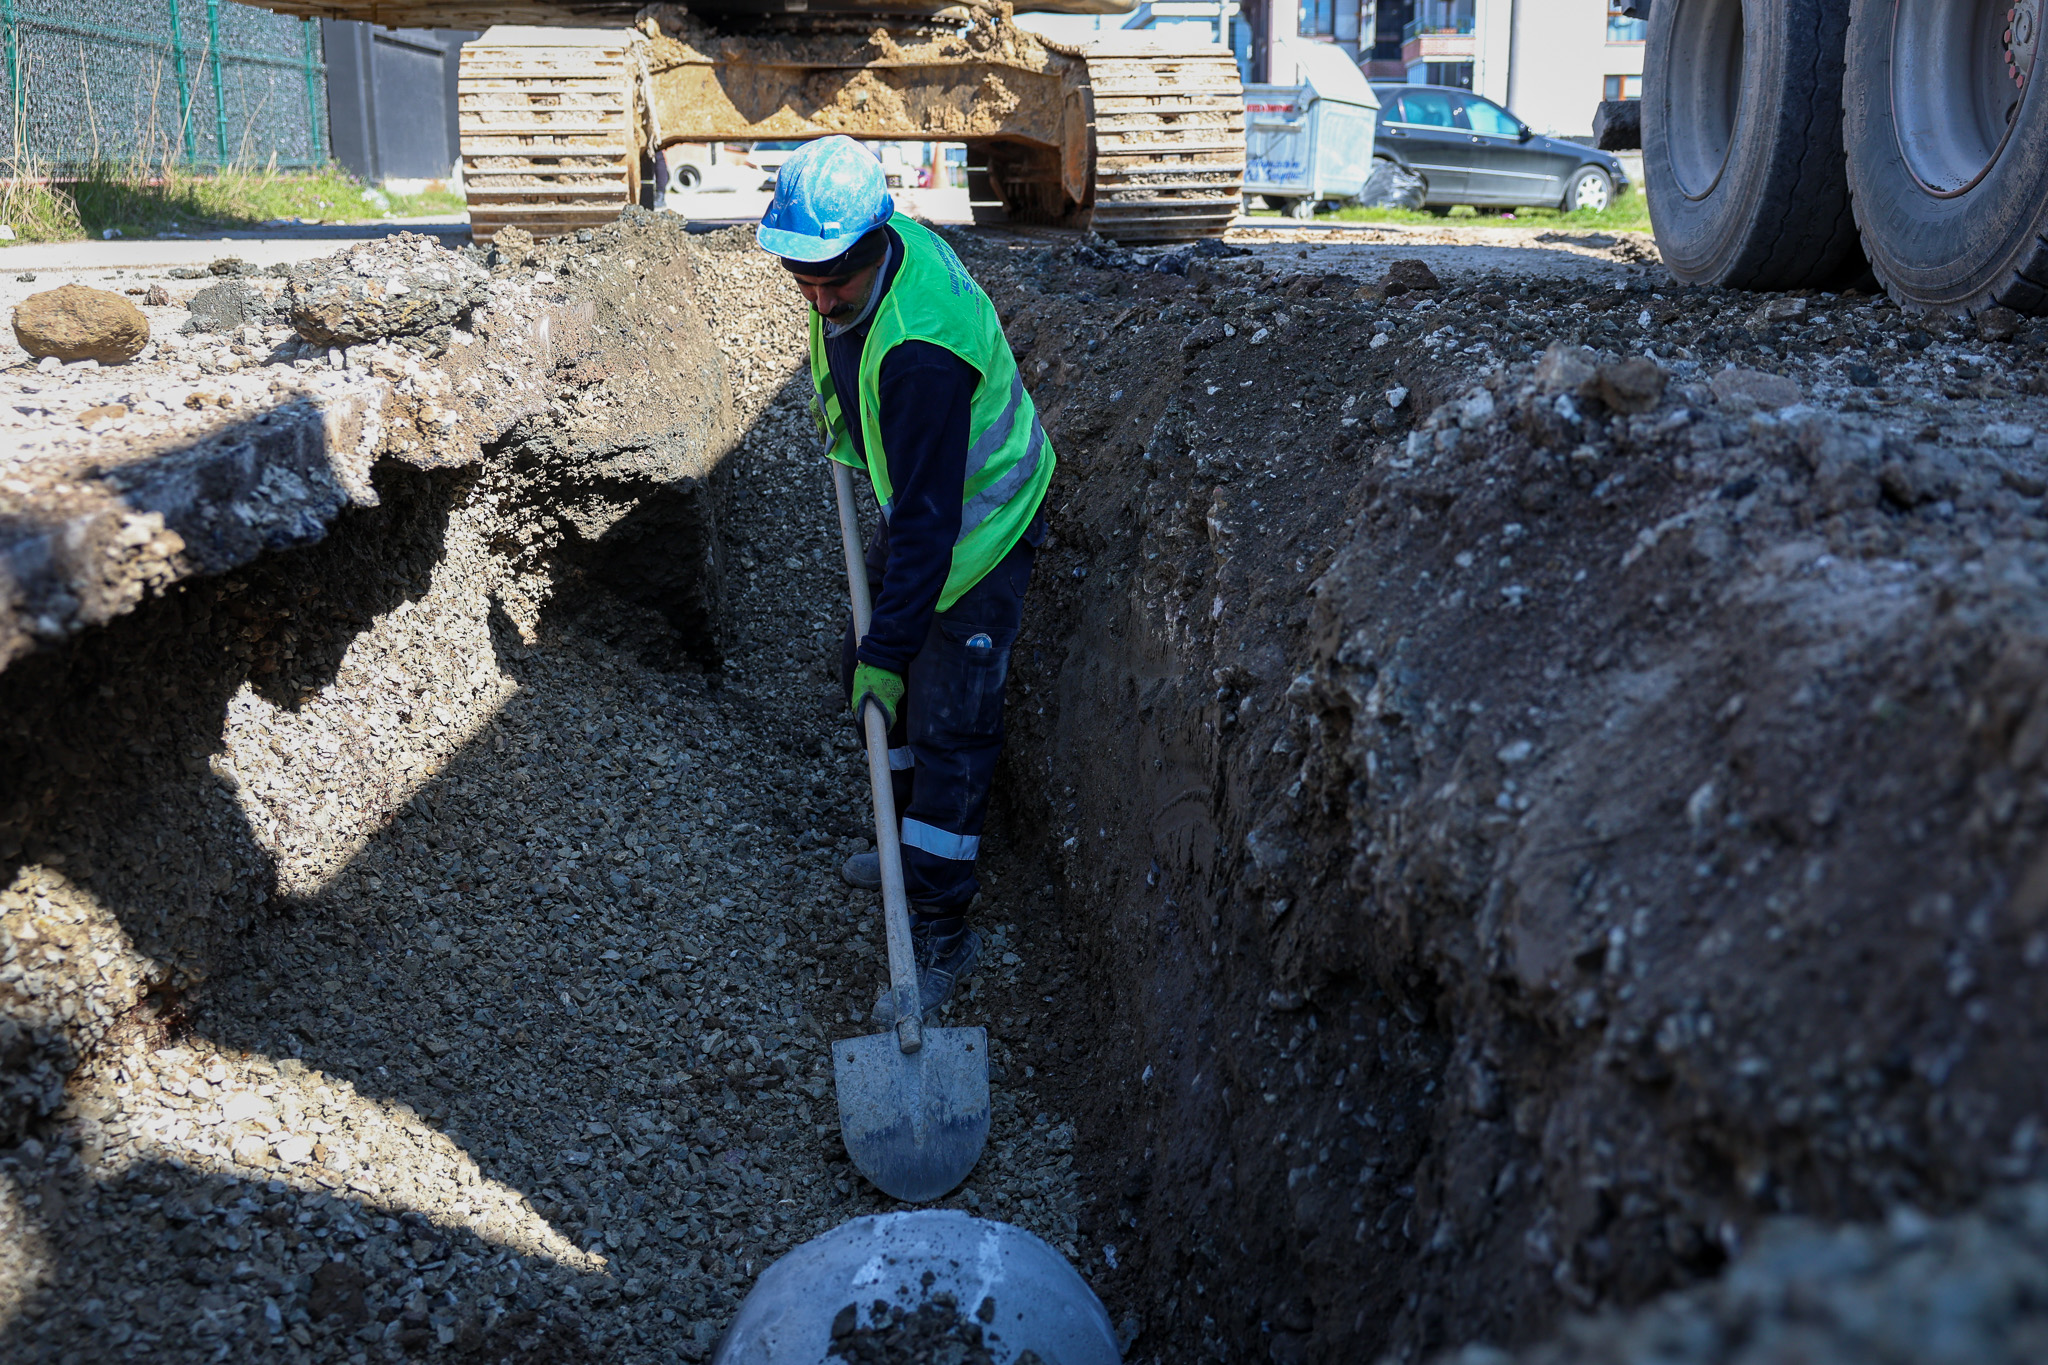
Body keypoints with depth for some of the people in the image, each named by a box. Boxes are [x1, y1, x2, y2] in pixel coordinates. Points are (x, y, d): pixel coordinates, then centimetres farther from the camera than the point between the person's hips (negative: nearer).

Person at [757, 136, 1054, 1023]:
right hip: (915, 501, 10)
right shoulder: (880, 243, -11)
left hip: (979, 526, -10)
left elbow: (927, 519, -35)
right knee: (867, 667, 19)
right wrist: (834, 392, 17)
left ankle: (941, 936, 2)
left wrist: (891, 648, -32)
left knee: (948, 726, -8)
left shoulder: (919, 348, -38)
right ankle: (917, 843, 38)